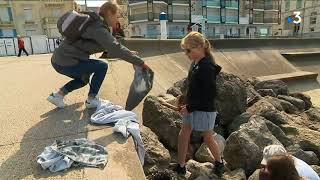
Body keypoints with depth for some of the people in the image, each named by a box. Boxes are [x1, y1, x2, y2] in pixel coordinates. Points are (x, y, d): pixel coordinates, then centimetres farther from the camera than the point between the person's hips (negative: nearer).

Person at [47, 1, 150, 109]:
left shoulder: (94, 23, 15)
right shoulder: (98, 28, -16)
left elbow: (111, 46, 19)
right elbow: (116, 49, -25)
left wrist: (129, 53, 12)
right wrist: (140, 62, -21)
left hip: (58, 60, 10)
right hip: (66, 63, -10)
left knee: (84, 79, 29)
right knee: (102, 66, -3)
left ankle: (58, 95, 21)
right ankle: (91, 100, 5)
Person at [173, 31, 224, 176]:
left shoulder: (207, 67, -23)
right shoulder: (195, 63, 3)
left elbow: (210, 95, -23)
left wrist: (190, 108, -18)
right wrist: (186, 103, 5)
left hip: (204, 110, -8)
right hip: (191, 107, 8)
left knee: (208, 138, 12)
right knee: (183, 135, 12)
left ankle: (219, 163, 40)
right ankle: (180, 166, 29)